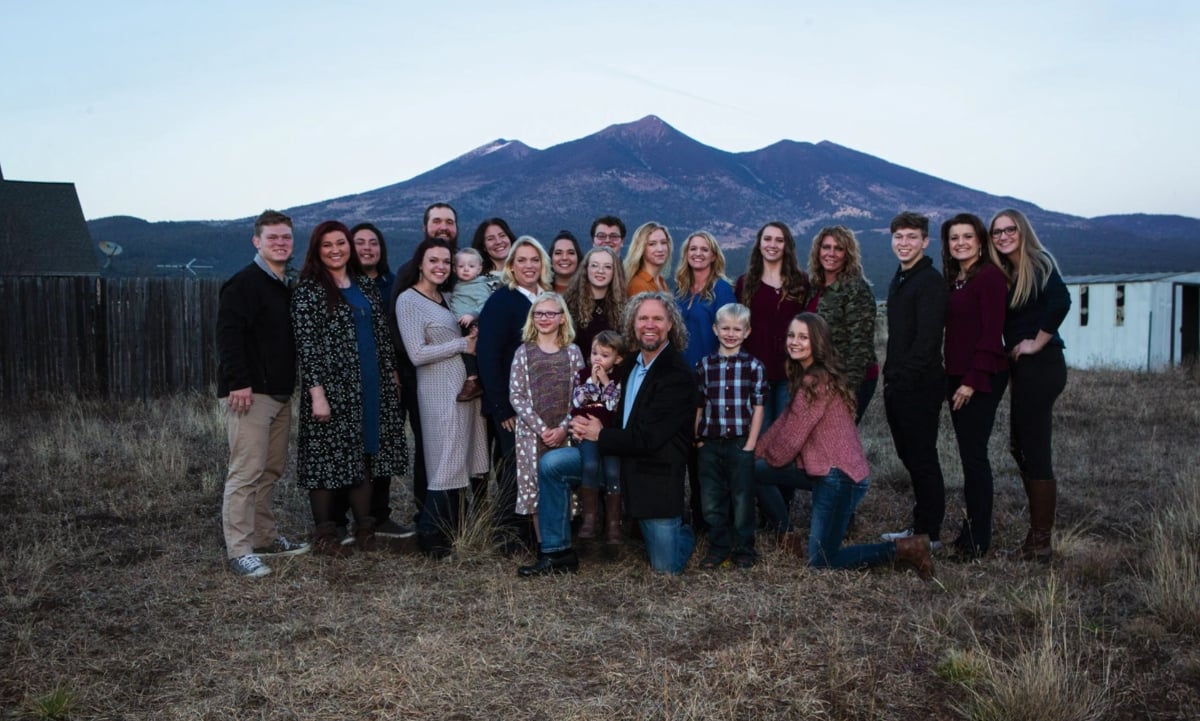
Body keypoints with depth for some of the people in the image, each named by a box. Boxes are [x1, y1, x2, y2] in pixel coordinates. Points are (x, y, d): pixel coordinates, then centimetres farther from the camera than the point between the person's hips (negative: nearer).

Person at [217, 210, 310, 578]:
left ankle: (265, 537, 26)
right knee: (246, 472, -7)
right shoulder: (244, 283, -9)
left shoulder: (287, 287, 17)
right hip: (249, 394, -9)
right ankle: (239, 551, -2)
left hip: (279, 393, 9)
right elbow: (228, 334, -17)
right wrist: (238, 383, -23)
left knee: (271, 470, 15)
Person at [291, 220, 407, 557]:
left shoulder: (365, 285, 12)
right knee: (328, 457, 0)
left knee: (365, 456, 11)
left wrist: (392, 376, 13)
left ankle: (364, 527, 21)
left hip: (371, 388, 6)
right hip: (333, 388, -6)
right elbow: (305, 344, -12)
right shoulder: (309, 290, -6)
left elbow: (382, 334, 16)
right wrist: (317, 392, -18)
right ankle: (325, 533, 12)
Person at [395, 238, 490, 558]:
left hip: (465, 385, 7)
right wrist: (463, 344, -11)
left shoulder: (446, 297, 17)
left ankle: (451, 532, 19)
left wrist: (477, 333, -1)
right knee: (447, 464, -5)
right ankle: (431, 537, 7)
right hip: (439, 391, -7)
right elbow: (417, 354, -14)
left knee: (461, 463, 9)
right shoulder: (408, 300, -7)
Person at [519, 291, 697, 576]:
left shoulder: (678, 374, -20)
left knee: (666, 568, 0)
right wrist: (587, 427, -4)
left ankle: (684, 533, 36)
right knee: (551, 464, -10)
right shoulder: (631, 363, 5)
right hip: (618, 458, 7)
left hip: (656, 472, -6)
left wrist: (600, 435, -12)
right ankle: (558, 554, 0)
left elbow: (648, 438, -23)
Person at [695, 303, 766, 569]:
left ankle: (744, 550, 19)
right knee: (711, 500, 7)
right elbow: (697, 406, 7)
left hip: (741, 444, -2)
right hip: (710, 444, 2)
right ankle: (718, 548, 21)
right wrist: (698, 439, 1)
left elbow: (757, 407, -2)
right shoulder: (704, 365, 4)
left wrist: (750, 445, -7)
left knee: (742, 499, 5)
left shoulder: (754, 366, -1)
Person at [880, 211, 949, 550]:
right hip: (897, 385, 9)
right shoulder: (899, 280, 18)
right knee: (910, 458, 14)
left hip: (920, 386, -9)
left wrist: (902, 377, -18)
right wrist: (890, 376, 13)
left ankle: (930, 535, 8)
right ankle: (919, 527, 24)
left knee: (922, 459, -2)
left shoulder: (930, 281, -11)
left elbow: (927, 339, -18)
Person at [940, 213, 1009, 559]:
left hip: (982, 379, -8)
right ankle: (972, 527, 19)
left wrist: (973, 380, -18)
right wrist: (952, 377, 7)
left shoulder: (990, 276, -9)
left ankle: (979, 537, 4)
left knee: (973, 454, -5)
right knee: (969, 453, 11)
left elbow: (992, 332, -15)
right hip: (956, 377, 8)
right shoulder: (953, 280, 15)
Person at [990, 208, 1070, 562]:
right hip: (1022, 368, 9)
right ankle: (1037, 530, 25)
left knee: (1035, 451, -6)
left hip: (1041, 365, -9)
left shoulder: (1038, 264, -10)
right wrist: (1014, 348, -1)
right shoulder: (1005, 273, 15)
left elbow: (1061, 301, -26)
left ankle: (1041, 541, 2)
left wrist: (1037, 343, -19)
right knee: (1021, 447, 15)